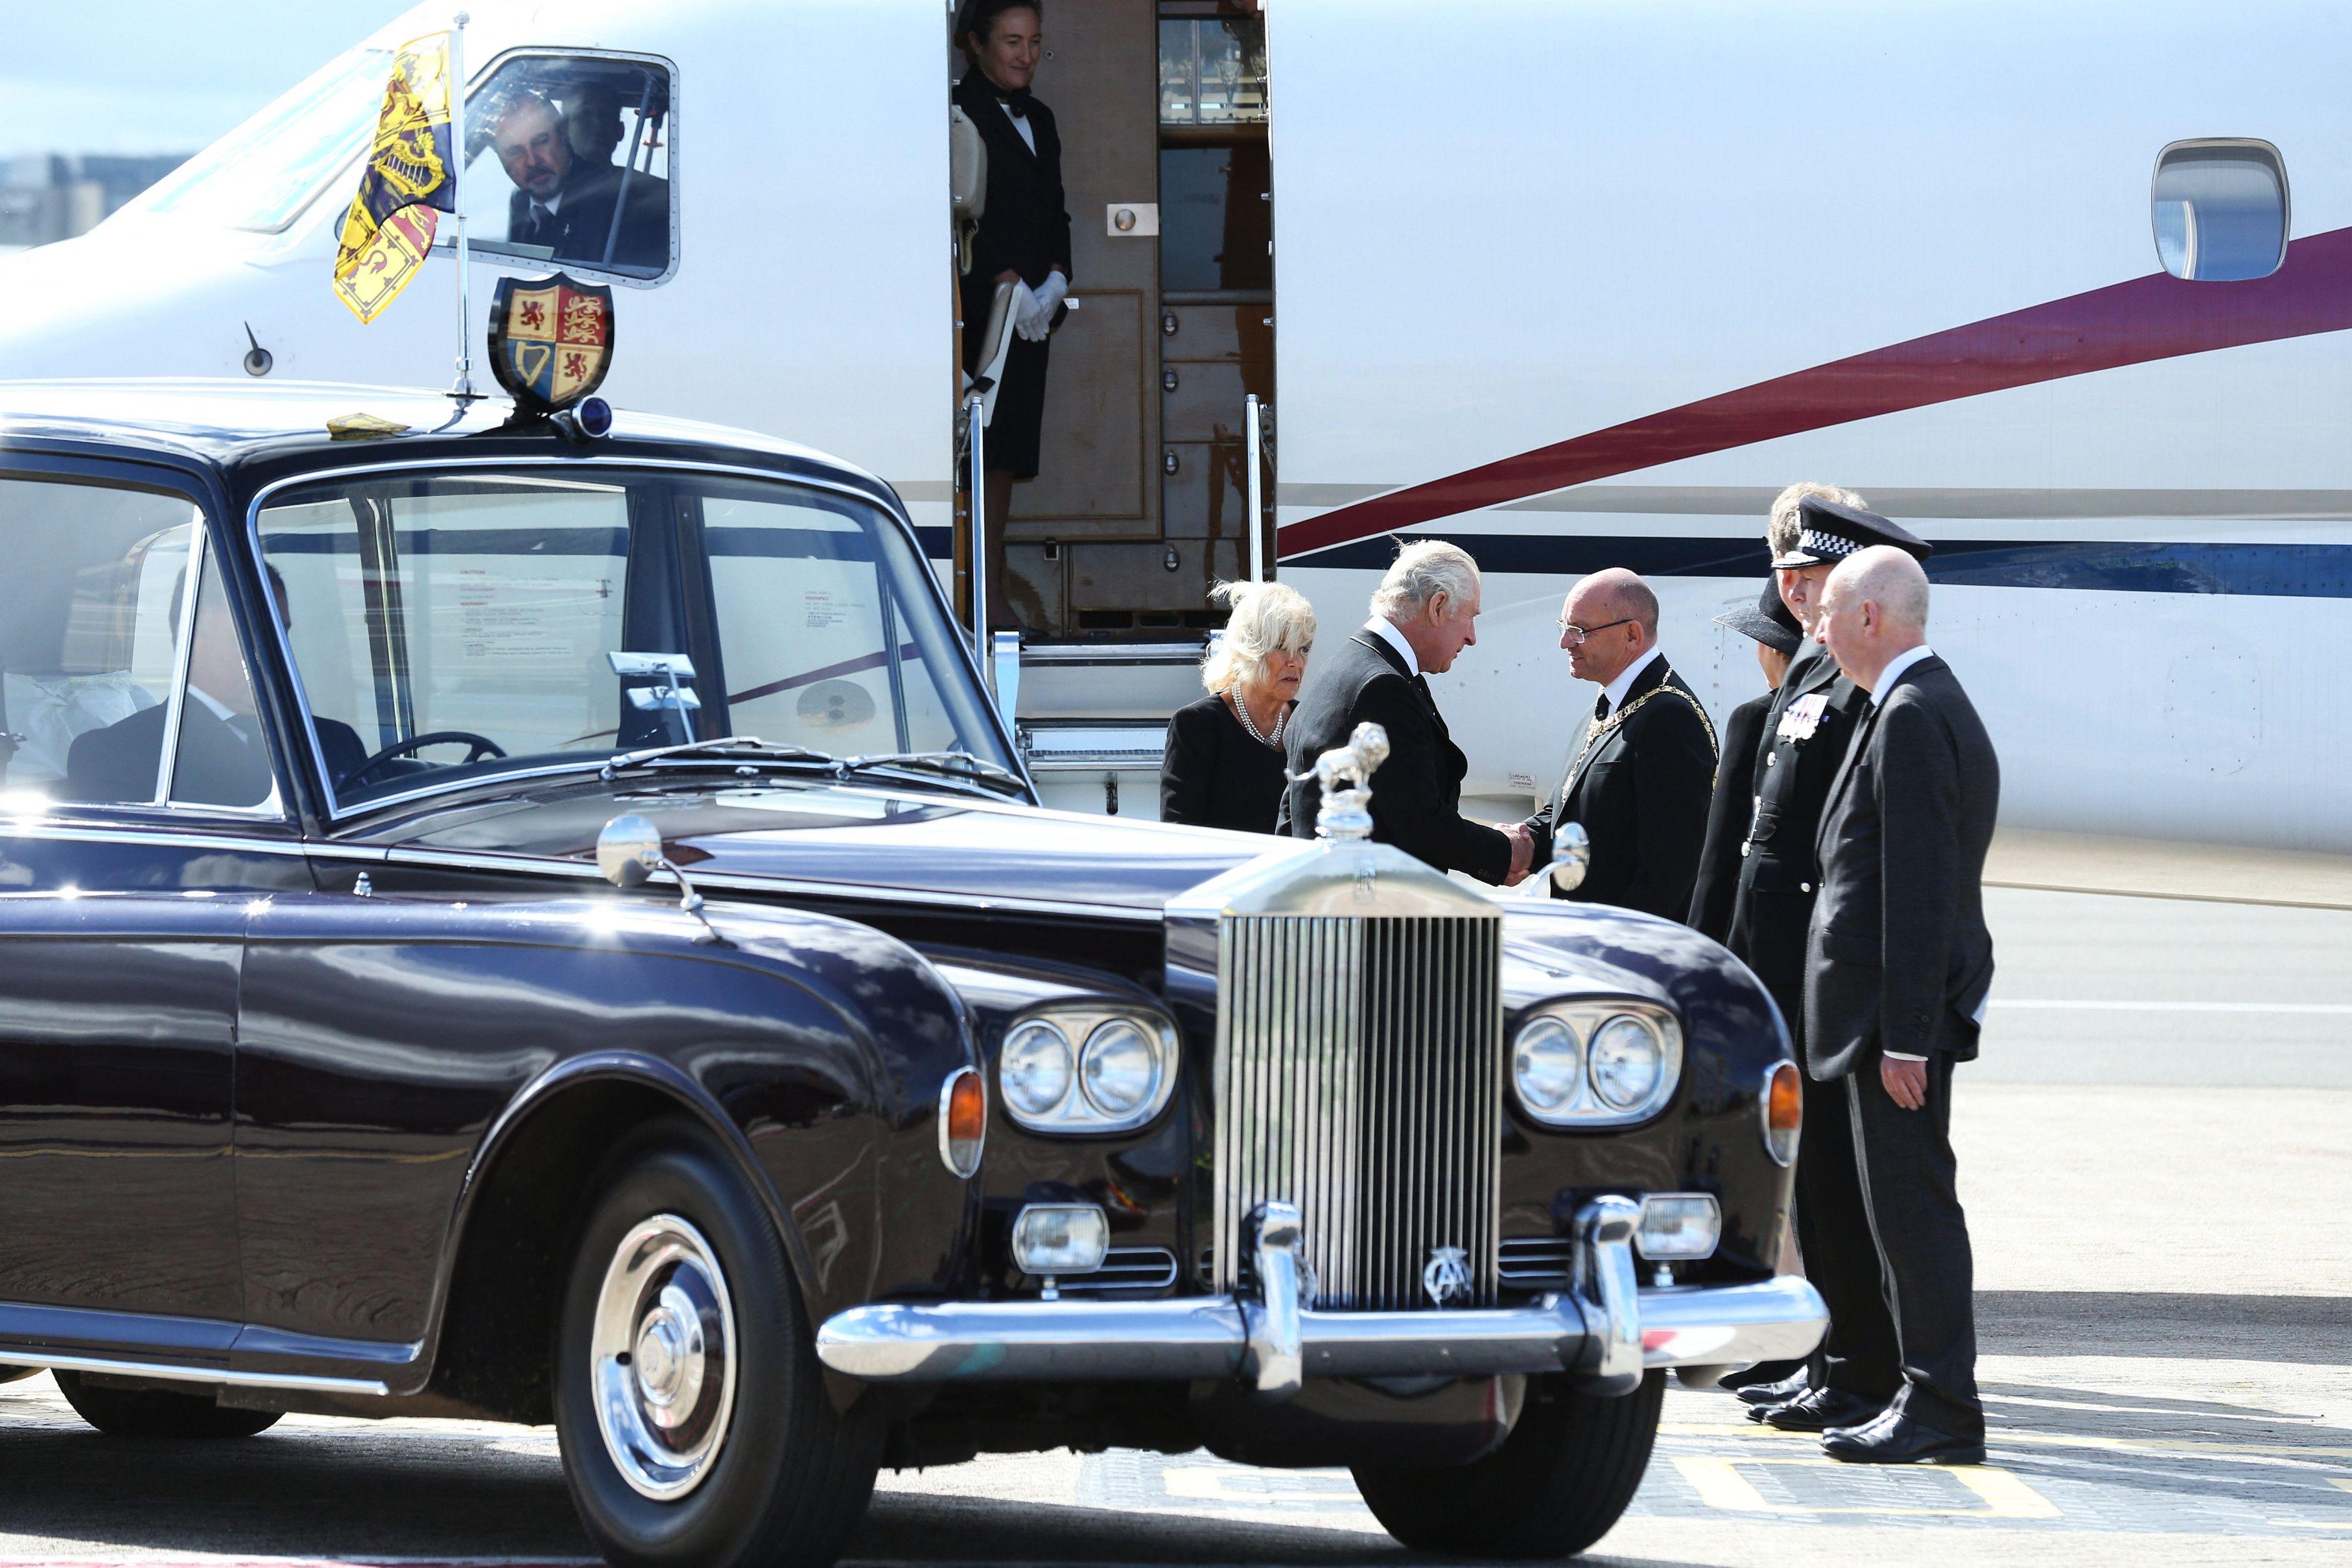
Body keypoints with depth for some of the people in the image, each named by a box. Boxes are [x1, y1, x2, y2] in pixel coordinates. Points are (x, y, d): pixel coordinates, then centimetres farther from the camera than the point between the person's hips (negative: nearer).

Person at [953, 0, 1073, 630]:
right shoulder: (958, 112, -7)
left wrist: (1056, 279, 1)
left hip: (1031, 311, 8)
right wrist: (1008, 284, -16)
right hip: (974, 308, -8)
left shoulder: (1038, 118, 18)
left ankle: (994, 596, 8)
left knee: (1006, 456, 7)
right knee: (977, 452, -10)